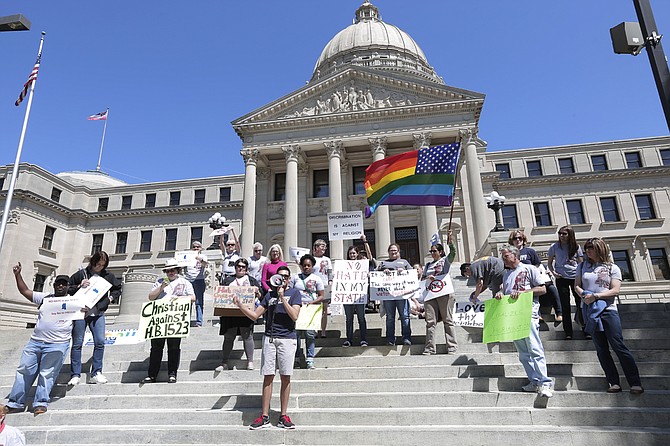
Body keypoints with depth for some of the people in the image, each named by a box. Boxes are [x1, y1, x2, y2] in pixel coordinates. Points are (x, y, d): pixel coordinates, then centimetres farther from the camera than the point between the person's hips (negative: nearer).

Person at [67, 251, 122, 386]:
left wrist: (111, 297, 5)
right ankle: (75, 375, 11)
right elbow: (67, 289, 4)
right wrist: (79, 286, -12)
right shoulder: (81, 274, 1)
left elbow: (118, 288, 21)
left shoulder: (108, 276, 7)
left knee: (100, 342, -5)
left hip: (98, 313, 2)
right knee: (77, 343, 2)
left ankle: (96, 373, 6)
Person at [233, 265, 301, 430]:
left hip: (287, 339, -2)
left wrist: (282, 297, -13)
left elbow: (294, 316, -8)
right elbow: (255, 315, 12)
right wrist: (239, 304, 0)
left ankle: (283, 416, 12)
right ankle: (264, 417, 9)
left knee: (285, 378, 2)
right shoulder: (270, 294, 15)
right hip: (269, 338, 3)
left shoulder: (294, 293, 6)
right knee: (268, 377, 3)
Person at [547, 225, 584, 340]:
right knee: (565, 306, 3)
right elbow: (549, 263, 8)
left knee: (581, 302, 0)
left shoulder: (576, 247, 5)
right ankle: (568, 332, 11)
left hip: (576, 277, 1)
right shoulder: (554, 247, 2)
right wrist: (553, 273, -8)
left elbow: (581, 262, 10)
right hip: (561, 278, -1)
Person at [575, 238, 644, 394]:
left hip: (608, 310, -3)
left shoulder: (613, 268, 3)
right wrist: (584, 296, -11)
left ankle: (635, 383, 2)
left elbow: (615, 290, -5)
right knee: (601, 349, 5)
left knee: (619, 346, -6)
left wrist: (595, 296, -17)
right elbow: (577, 285, 9)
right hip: (589, 311, 3)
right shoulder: (582, 266, 12)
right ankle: (614, 383, 11)